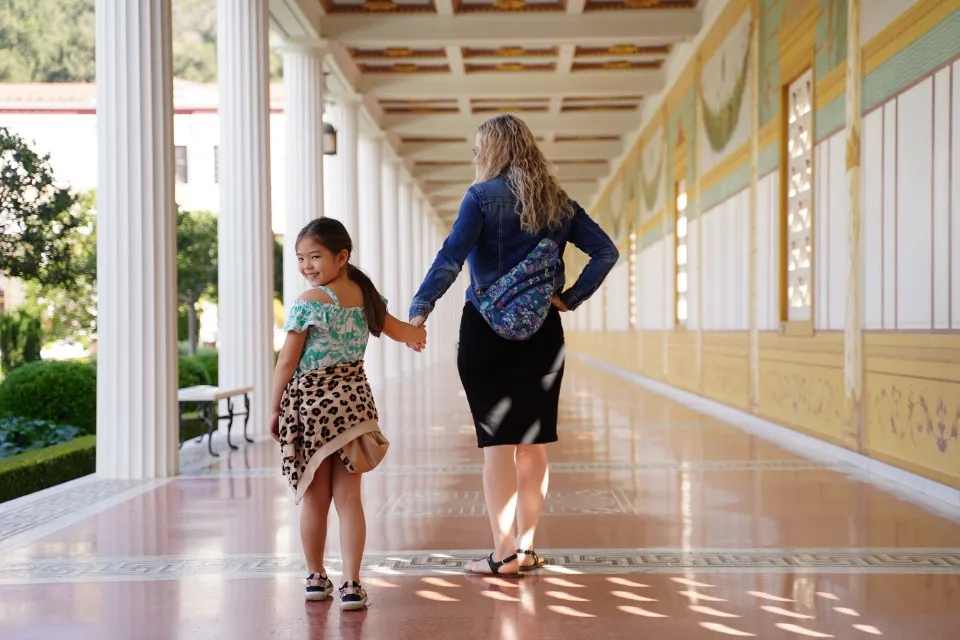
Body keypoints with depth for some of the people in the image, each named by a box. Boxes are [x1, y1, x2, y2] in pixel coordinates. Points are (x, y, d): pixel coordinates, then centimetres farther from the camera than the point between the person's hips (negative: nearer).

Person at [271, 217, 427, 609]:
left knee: (314, 498, 10)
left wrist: (275, 410, 1)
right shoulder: (364, 294, 8)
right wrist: (422, 332, 44)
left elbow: (287, 362, -9)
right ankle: (351, 584, -1)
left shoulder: (309, 301, -10)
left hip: (311, 402, -4)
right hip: (354, 400, 4)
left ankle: (316, 577, 25)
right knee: (348, 497, 4)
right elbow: (399, 331, 22)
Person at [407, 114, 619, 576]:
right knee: (533, 442, 10)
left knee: (497, 442, 0)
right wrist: (570, 298, 4)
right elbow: (606, 252, 5)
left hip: (487, 329, -4)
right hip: (542, 330, 4)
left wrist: (419, 310, -22)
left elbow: (451, 257, -17)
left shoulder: (483, 196, -5)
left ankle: (504, 554, 2)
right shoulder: (557, 203, 11)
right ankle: (525, 548, 17)